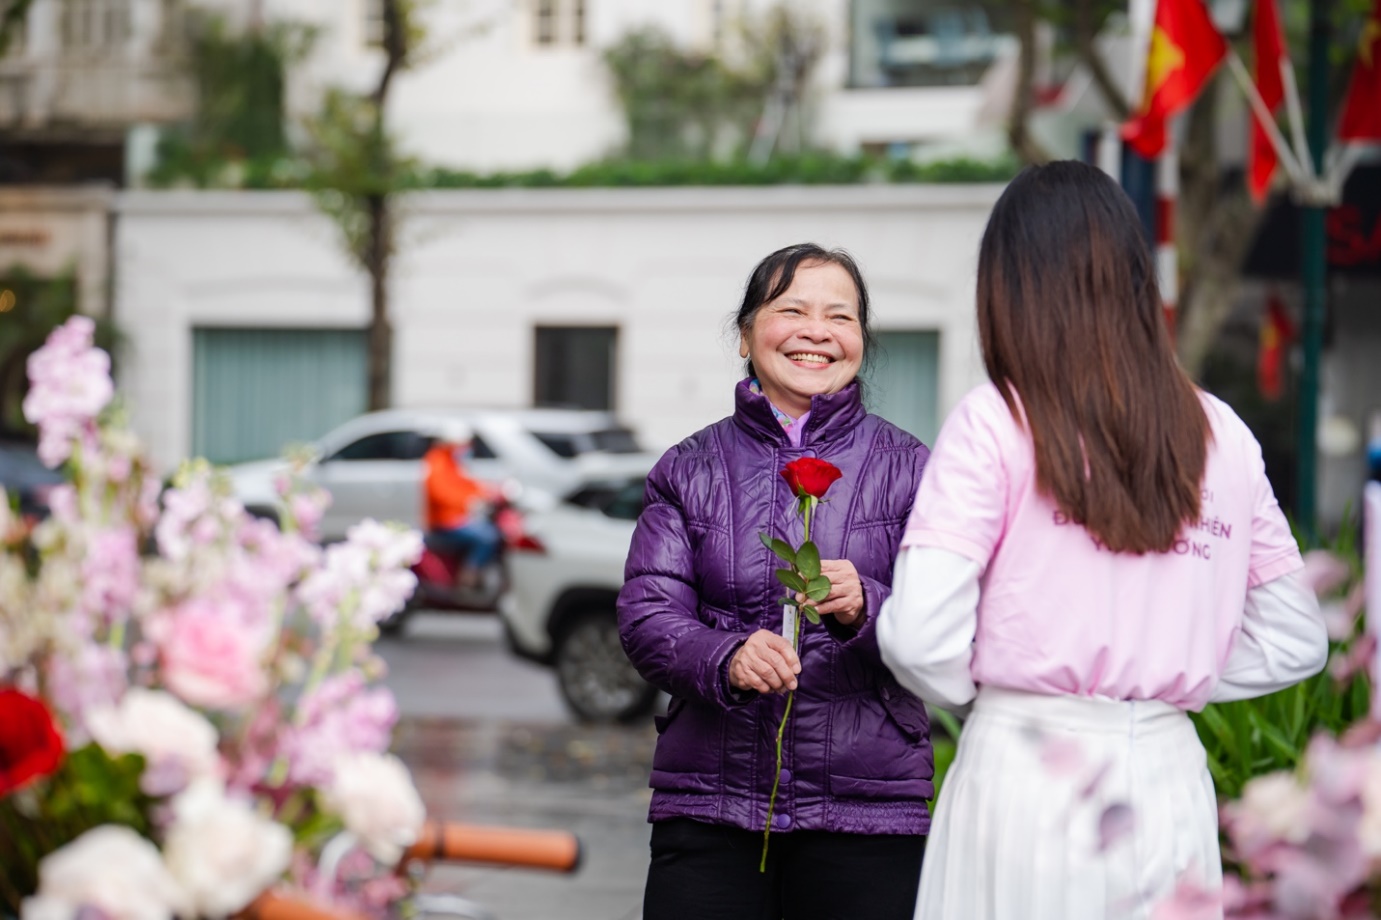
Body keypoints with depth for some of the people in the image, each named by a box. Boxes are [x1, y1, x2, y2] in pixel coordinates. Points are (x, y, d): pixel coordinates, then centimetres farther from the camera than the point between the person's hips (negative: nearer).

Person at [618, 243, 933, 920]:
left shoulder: (906, 469, 6)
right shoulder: (689, 470, 10)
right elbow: (646, 616, 1)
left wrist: (864, 610, -22)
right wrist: (724, 659, -19)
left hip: (864, 810, -1)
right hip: (708, 806, 1)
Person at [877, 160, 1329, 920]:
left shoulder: (993, 423, -6)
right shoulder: (1221, 436, 6)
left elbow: (920, 638, -13)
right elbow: (1294, 641, 11)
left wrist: (981, 692, 7)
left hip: (1026, 773, -3)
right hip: (1169, 776, 3)